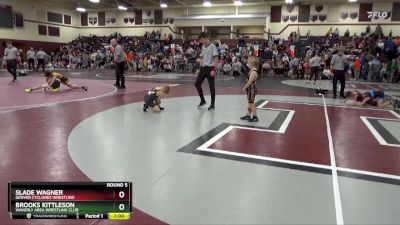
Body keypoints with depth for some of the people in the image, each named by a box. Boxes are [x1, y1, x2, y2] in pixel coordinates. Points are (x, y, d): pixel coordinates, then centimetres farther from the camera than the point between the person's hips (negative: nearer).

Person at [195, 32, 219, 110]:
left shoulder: (212, 46, -10)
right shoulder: (203, 47, 12)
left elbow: (216, 58, -15)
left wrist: (214, 69, -22)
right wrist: (201, 67, 15)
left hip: (210, 68, -7)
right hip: (203, 68, 7)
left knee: (211, 86, 0)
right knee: (197, 84, 4)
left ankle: (212, 104, 11)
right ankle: (202, 100, 20)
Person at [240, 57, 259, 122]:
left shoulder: (253, 72, -22)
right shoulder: (252, 71, 9)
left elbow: (250, 82, -26)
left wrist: (244, 88, -16)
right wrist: (246, 88, 13)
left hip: (251, 90, -10)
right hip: (250, 89, 10)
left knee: (251, 103, -2)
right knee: (250, 103, 18)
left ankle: (255, 117, 5)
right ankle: (248, 115, 29)